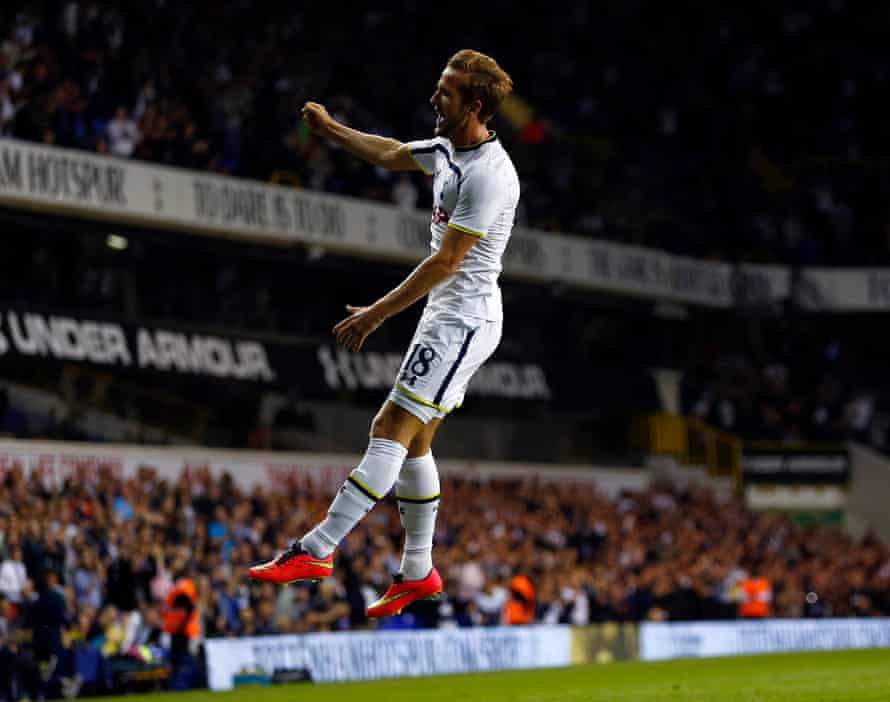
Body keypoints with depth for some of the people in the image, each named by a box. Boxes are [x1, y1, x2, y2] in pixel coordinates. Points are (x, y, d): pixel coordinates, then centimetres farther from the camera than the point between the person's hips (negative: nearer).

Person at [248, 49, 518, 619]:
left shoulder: (489, 176, -21)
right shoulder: (448, 150, 8)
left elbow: (446, 262, -22)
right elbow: (393, 154, 31)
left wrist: (376, 315, -18)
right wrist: (331, 129, 35)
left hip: (464, 321, -10)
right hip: (446, 316, 10)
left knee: (391, 431, -14)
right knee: (413, 443, 12)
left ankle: (316, 550, -18)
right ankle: (418, 573, 18)